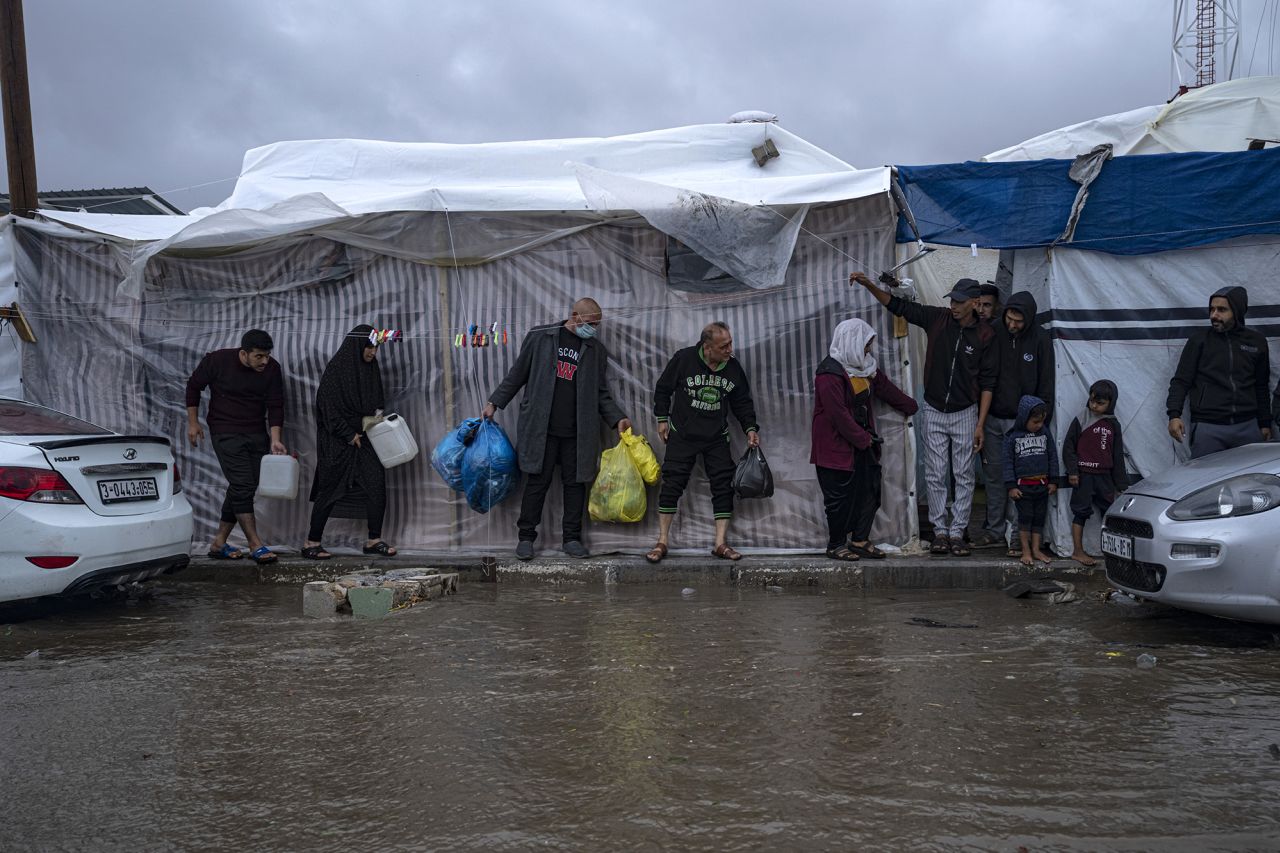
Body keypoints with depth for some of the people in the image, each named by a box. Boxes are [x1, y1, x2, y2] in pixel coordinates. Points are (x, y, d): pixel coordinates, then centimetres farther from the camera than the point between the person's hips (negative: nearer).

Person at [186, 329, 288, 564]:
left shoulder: (272, 369, -6)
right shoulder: (217, 361, -13)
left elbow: (275, 406, -4)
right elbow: (194, 386, 2)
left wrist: (275, 439, -14)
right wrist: (193, 422, 2)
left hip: (257, 435, 4)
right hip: (226, 434, -4)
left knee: (241, 488, 6)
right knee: (242, 485, -13)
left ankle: (219, 544, 17)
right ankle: (256, 546, -12)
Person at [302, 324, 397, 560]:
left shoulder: (371, 369, 8)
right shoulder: (336, 369, -11)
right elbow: (328, 407, -14)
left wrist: (376, 414, 0)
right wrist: (349, 435, -14)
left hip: (364, 438, 6)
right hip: (337, 441, -6)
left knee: (376, 483, -5)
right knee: (330, 490, 0)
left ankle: (374, 540, 3)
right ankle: (311, 543, 12)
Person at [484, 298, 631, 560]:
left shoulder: (596, 350, 9)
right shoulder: (540, 337, 1)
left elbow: (600, 393, 13)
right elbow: (518, 374, 7)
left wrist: (617, 418, 1)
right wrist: (495, 402, 5)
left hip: (577, 432, 3)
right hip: (541, 428, -3)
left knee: (575, 482, 5)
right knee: (537, 482, 1)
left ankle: (571, 538, 17)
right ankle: (526, 537, 13)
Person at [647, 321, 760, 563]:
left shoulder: (734, 367, -3)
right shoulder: (684, 359, -13)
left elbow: (742, 402, 10)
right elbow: (663, 388, 0)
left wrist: (750, 428, 0)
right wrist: (662, 418, 1)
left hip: (717, 437, 3)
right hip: (682, 435, -3)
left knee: (723, 486, -1)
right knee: (672, 485, -4)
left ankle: (720, 543, 6)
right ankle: (662, 542, 5)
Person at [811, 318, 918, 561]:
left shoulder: (864, 367, 8)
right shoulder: (829, 374, -21)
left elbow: (886, 388, 22)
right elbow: (838, 414, -23)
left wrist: (912, 407, 28)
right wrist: (863, 439, -16)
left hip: (862, 442, 9)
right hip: (836, 446, -9)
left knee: (870, 491, 8)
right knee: (840, 497, -1)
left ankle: (860, 540, 20)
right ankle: (836, 545, 13)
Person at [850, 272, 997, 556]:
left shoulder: (984, 335, -8)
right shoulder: (937, 318, -4)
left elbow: (987, 382, -5)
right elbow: (897, 305, -1)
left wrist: (980, 424, -7)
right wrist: (869, 285, -16)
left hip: (965, 413, -1)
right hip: (934, 411, 2)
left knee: (964, 476, 3)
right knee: (936, 476, 5)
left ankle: (957, 533, 11)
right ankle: (940, 531, 13)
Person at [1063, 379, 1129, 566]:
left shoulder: (1113, 425, 7)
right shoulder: (1081, 421, -4)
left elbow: (1118, 455, 12)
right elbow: (1068, 446, -3)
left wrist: (1121, 483, 11)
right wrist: (1072, 470, -11)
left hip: (1104, 475, 4)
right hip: (1083, 474, -4)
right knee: (1081, 512, 1)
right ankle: (1078, 551, 8)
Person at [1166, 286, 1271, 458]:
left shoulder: (1256, 342, 11)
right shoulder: (1199, 340, 3)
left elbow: (1262, 387, 19)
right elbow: (1181, 381, -1)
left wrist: (1265, 423, 19)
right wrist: (1174, 415, -14)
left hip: (1248, 427, 3)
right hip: (1207, 427, -3)